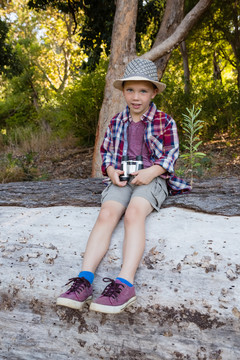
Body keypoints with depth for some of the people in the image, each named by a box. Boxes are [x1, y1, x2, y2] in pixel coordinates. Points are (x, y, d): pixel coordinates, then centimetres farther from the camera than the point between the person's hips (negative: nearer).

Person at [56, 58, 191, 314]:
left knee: (133, 214, -33)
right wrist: (111, 170, -2)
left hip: (151, 178, -3)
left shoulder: (165, 122, 8)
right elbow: (106, 151, 20)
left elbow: (171, 154, 3)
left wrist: (151, 171, -15)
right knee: (106, 214, -26)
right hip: (122, 178, 3)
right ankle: (84, 280, -34)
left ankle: (125, 284, -39)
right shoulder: (116, 122, 17)